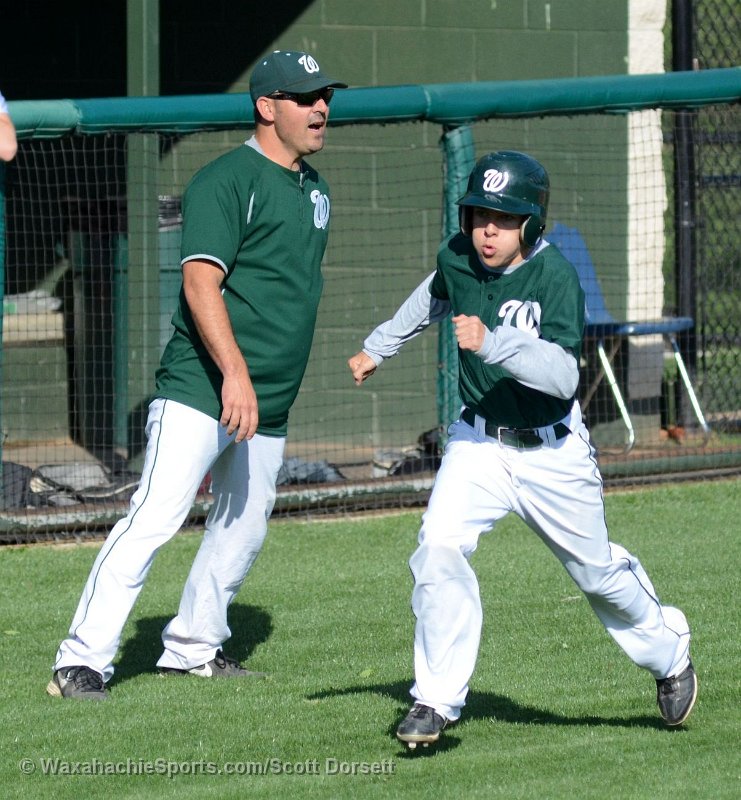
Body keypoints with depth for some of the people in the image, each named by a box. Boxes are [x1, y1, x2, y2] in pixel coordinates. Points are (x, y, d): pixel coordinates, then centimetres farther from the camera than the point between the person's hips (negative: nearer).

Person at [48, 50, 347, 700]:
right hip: (200, 388, -9)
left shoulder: (314, 189, 17)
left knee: (243, 532, 13)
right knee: (155, 519, -15)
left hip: (268, 403, 9)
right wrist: (234, 371, -32)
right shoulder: (226, 181, -10)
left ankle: (192, 648, 29)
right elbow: (200, 282, -20)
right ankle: (83, 661, -16)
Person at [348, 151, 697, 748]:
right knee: (438, 548, -20)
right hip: (478, 442, 3)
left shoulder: (555, 277, -22)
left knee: (597, 571, 12)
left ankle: (669, 656, 41)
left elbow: (561, 374, -34)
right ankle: (437, 700, -13)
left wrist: (491, 343, -46)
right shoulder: (457, 258, -7)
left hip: (551, 451, -3)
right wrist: (378, 347, 31)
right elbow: (434, 298, 19)